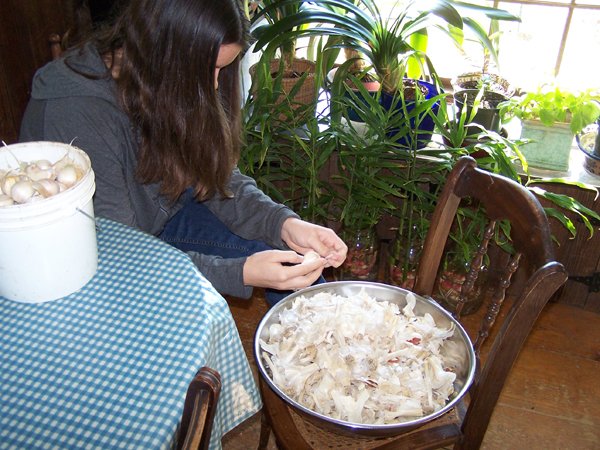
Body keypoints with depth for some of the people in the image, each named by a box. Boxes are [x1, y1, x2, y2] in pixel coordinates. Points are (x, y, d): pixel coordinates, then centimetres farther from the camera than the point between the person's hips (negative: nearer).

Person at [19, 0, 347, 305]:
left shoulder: (170, 86, -14)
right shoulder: (75, 117, -34)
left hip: (163, 214, 6)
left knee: (287, 251, -6)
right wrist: (239, 274, -39)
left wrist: (284, 224, -25)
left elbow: (218, 176, -8)